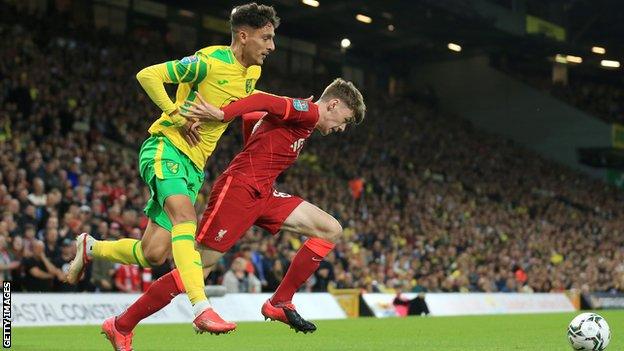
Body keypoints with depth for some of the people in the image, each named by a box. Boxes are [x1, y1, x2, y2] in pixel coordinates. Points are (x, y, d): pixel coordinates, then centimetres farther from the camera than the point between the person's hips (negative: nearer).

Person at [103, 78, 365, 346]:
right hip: (238, 189, -10)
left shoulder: (302, 117, 22)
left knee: (331, 230, 4)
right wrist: (221, 114, -33)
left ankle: (279, 303, 3)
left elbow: (250, 117, 30)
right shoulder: (309, 112, -6)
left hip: (262, 194, 10)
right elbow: (263, 101, -22)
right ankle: (122, 325, -1)